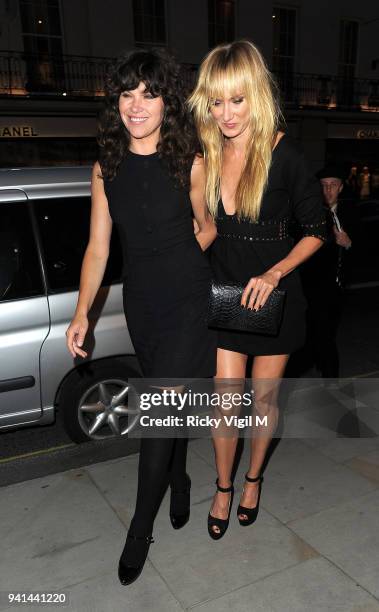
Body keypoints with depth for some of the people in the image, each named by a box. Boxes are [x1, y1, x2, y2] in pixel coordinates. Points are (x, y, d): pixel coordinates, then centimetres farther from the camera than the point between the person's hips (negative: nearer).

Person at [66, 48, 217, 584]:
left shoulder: (190, 164, -8)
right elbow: (98, 247, 1)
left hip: (187, 301, -3)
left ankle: (140, 529, 16)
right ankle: (179, 482, 43)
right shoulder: (106, 169, 1)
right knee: (169, 403, 17)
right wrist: (82, 313, -4)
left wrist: (175, 264, 5)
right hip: (140, 303, 3)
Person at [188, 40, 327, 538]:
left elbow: (316, 232, -8)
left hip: (273, 296, -2)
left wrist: (273, 274, -20)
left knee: (264, 399, 14)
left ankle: (254, 480, 39)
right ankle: (223, 488, 31)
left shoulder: (284, 154, -14)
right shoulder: (205, 156, -3)